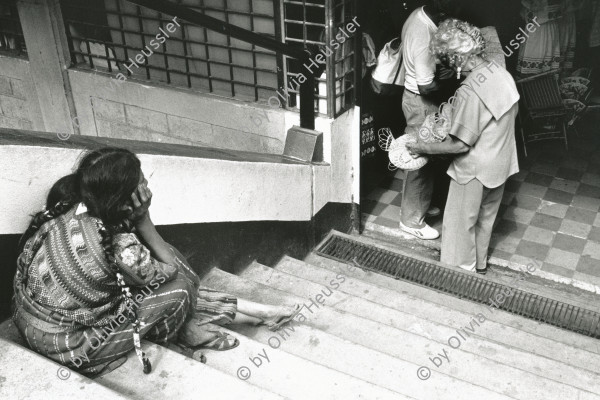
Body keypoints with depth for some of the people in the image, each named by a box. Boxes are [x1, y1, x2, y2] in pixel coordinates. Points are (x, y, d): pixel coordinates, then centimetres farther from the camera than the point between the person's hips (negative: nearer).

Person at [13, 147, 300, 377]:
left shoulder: (69, 207, -12)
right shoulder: (118, 247, -33)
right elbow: (174, 272, -12)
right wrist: (144, 219, -17)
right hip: (67, 345, -7)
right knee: (179, 289, -11)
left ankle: (259, 313, 19)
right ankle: (190, 334, 23)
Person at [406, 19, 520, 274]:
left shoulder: (469, 92, -30)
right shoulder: (503, 74, -5)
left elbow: (460, 145, -25)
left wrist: (423, 148, -13)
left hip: (475, 171, -8)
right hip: (502, 164, 8)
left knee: (460, 224, 13)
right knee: (485, 217, 27)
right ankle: (480, 264, 46)